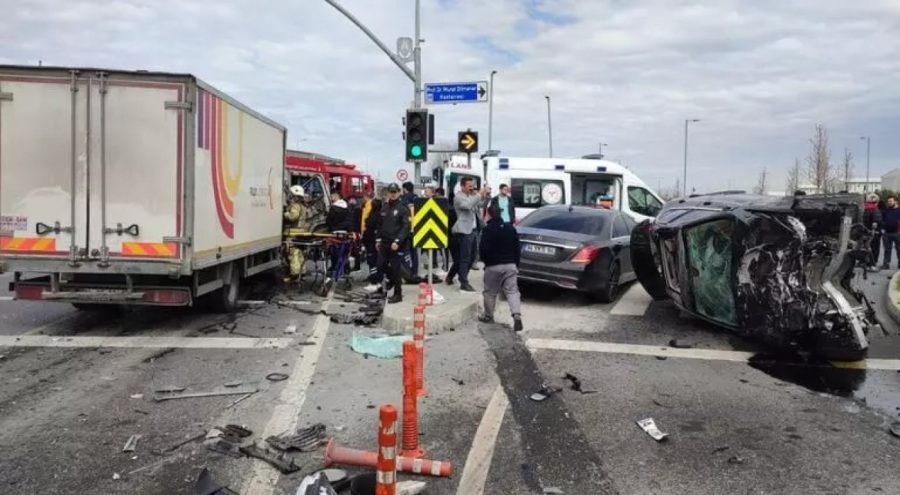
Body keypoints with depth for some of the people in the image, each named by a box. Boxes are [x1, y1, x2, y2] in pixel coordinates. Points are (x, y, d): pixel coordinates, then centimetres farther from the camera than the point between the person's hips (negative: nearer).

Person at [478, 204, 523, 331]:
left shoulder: (488, 229, -10)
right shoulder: (511, 227, 9)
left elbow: (483, 248, -15)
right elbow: (517, 247, 11)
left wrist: (485, 260, 4)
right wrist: (516, 263, 17)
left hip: (493, 266, -4)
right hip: (510, 265, 4)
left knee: (490, 292, 12)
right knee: (512, 291, 0)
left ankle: (488, 316, 24)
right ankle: (517, 315, -18)